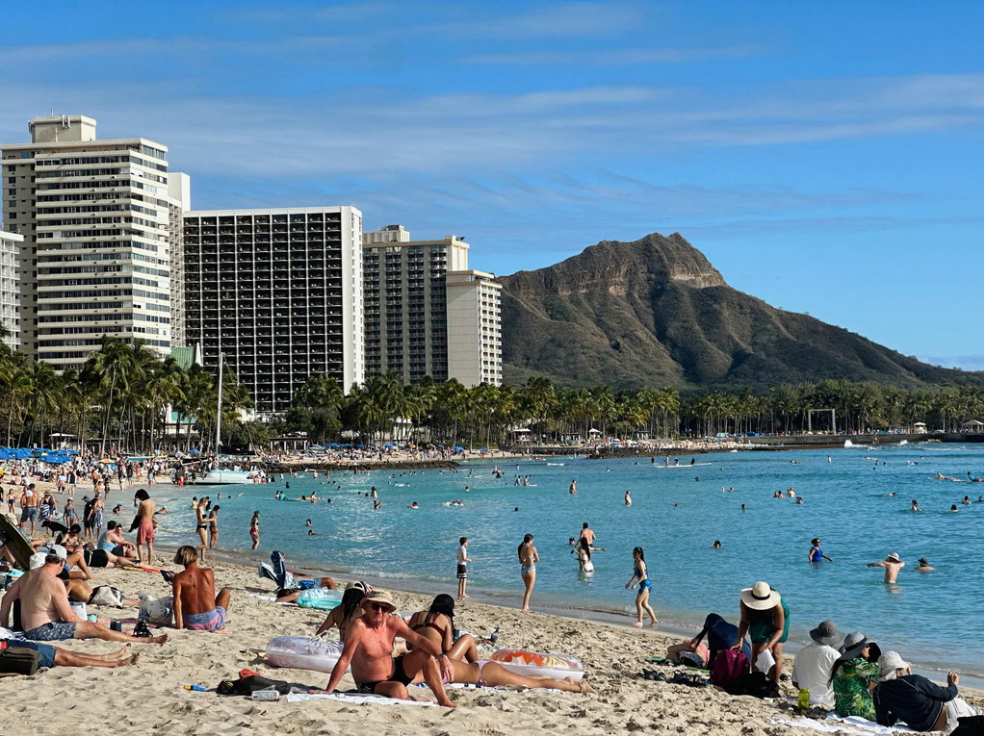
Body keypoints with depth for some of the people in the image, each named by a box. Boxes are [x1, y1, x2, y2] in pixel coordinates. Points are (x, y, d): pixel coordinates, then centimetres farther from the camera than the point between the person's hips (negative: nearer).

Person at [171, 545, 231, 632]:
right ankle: (221, 623, 32)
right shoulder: (208, 573, -3)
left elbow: (177, 602, -15)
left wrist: (179, 625, -15)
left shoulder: (178, 578, -5)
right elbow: (212, 598, 5)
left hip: (192, 625, 1)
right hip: (212, 623, -1)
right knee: (226, 591, 29)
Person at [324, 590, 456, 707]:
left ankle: (444, 702, -1)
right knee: (398, 690, -35)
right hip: (371, 686, -6)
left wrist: (442, 657, -29)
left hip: (394, 671, 7)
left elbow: (419, 639, -13)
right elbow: (344, 660, -29)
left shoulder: (394, 623, -8)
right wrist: (327, 692, -31)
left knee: (426, 654, -8)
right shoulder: (359, 626, -27)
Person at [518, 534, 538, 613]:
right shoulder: (532, 548, -10)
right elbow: (537, 559, -1)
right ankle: (524, 608, -5)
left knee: (528, 589, 23)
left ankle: (527, 606, 24)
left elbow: (520, 561, 9)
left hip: (523, 568, 5)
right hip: (530, 568, -5)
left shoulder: (521, 548, 5)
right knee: (529, 590, 1)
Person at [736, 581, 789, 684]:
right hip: (758, 622, 3)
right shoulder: (745, 602, -34)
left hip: (776, 622, -3)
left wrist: (769, 645, -46)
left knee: (776, 654, -11)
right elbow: (744, 622, -22)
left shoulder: (777, 606, -42)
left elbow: (779, 629, -32)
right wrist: (740, 641, -35)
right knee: (756, 653, 0)